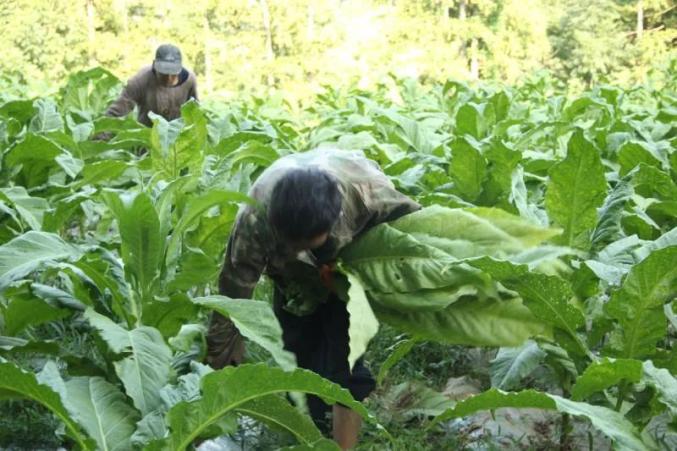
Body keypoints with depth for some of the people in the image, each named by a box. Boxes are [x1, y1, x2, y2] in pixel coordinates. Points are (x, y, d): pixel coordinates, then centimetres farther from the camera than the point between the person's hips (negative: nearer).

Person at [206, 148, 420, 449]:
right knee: (302, 364, 3)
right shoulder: (256, 218, -39)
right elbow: (234, 291, -29)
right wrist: (219, 368, -24)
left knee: (345, 364, -11)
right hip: (295, 278, 1)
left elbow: (411, 222, -21)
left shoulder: (364, 187, -42)